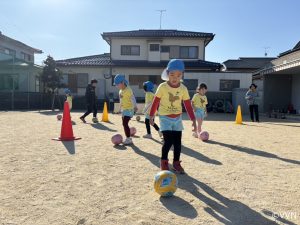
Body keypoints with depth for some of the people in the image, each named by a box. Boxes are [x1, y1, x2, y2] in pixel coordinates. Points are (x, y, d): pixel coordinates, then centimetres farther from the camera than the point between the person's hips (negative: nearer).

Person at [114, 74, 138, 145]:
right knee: (124, 124, 14)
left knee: (125, 123, -15)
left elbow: (132, 98, -27)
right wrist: (120, 108, 22)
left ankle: (129, 139, -7)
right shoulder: (121, 90, 9)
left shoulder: (128, 90, -17)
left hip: (129, 109, -9)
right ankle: (128, 139, 26)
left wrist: (135, 106, -36)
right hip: (123, 109, 9)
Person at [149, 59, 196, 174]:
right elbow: (156, 102, -4)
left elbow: (188, 105, -1)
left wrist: (193, 120, -4)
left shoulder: (183, 88, -4)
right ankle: (164, 161, 13)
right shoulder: (162, 87, -13)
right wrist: (151, 116, 2)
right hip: (165, 118, -3)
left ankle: (176, 163, 22)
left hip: (177, 118, 4)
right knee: (168, 141, -11)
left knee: (178, 142, 5)